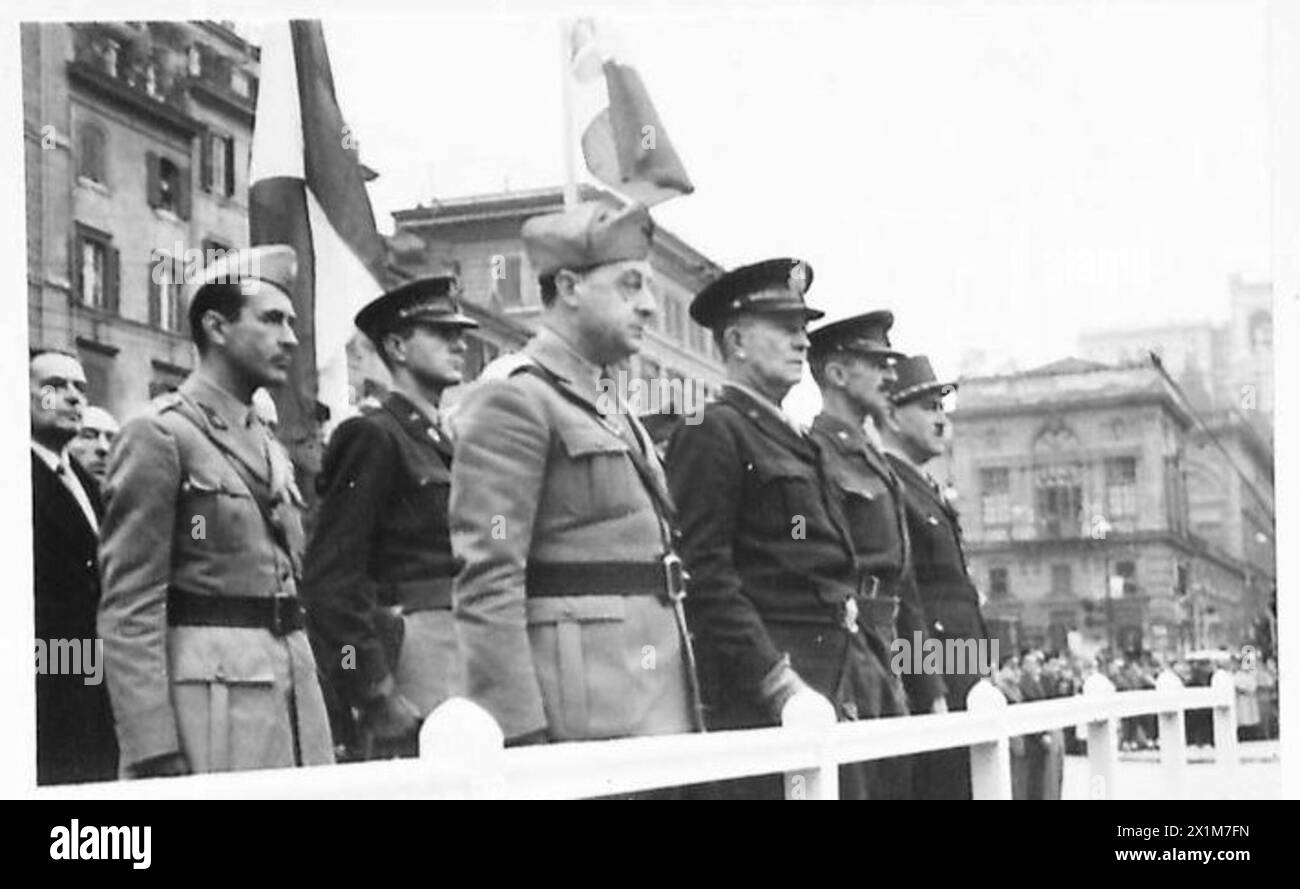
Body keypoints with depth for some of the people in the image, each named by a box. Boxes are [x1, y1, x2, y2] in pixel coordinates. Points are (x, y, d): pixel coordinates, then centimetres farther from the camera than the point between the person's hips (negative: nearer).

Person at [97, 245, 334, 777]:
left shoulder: (270, 449, 19)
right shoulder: (159, 436, -5)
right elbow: (129, 608, -11)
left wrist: (316, 722, 17)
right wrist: (154, 750, -18)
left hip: (294, 683, 7)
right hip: (209, 689, -7)